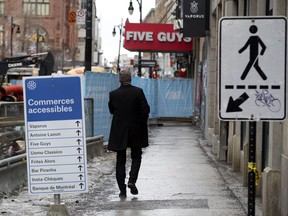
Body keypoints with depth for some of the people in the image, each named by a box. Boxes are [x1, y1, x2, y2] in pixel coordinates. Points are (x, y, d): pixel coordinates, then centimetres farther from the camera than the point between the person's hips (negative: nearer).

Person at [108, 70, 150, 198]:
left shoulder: (113, 94, -6)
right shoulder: (138, 92, -9)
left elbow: (111, 110, 5)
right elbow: (146, 109, -10)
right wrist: (142, 121, 5)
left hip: (119, 131, 1)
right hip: (136, 131, 0)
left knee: (120, 160, 8)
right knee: (136, 156, 16)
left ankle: (122, 190, 5)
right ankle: (132, 180, -5)